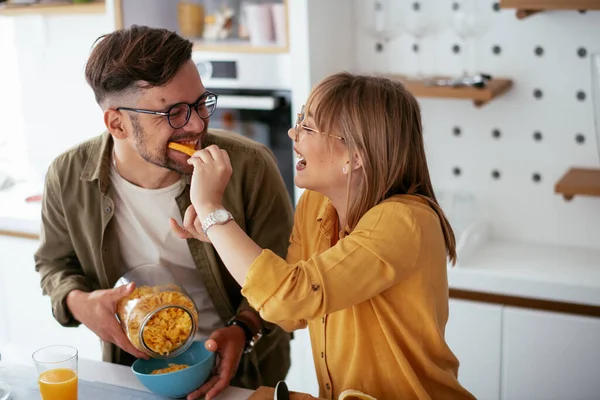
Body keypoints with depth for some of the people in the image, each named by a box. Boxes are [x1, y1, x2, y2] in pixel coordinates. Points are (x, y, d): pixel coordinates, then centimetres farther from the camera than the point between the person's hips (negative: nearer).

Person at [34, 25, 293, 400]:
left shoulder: (250, 167, -19)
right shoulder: (69, 177, -10)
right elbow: (55, 263, 8)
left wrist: (244, 330, -24)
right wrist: (77, 302, -13)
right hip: (134, 366, 3)